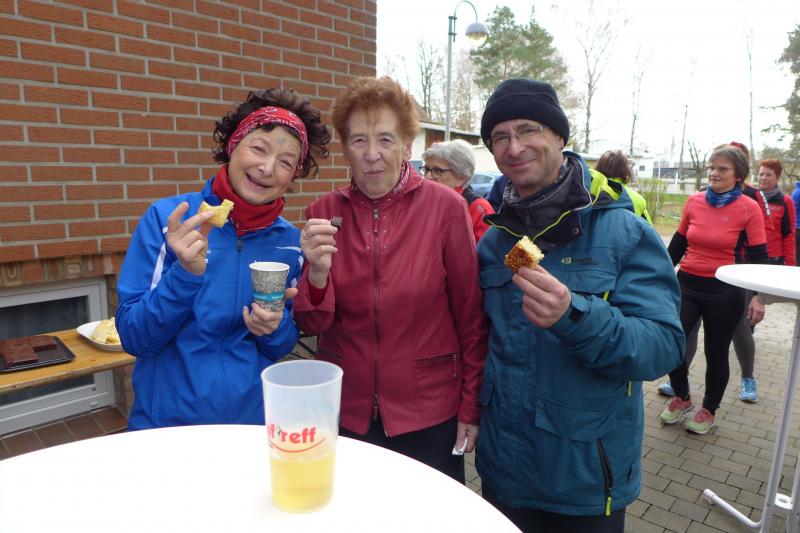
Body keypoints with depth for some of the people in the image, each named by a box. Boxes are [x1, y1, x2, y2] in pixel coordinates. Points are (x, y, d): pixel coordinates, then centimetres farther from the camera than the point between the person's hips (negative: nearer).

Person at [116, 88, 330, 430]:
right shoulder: (167, 218, -12)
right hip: (166, 422, -1)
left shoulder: (290, 243, -6)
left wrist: (275, 329, -18)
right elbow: (133, 338, -12)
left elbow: (282, 348, 3)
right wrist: (187, 273, -27)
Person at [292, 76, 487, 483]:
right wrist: (318, 271, -22)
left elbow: (471, 319, -6)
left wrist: (471, 408, -3)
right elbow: (312, 324, -3)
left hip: (430, 414, -1)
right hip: (346, 412, 2)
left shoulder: (446, 207, -12)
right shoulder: (323, 214, -4)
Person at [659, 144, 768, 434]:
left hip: (725, 292, -3)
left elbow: (758, 256, -6)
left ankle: (708, 410, 33)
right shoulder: (694, 201, 1)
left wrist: (758, 296, -14)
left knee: (716, 353, 11)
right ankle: (682, 398, 25)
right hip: (687, 285, 3)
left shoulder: (749, 208, -7)